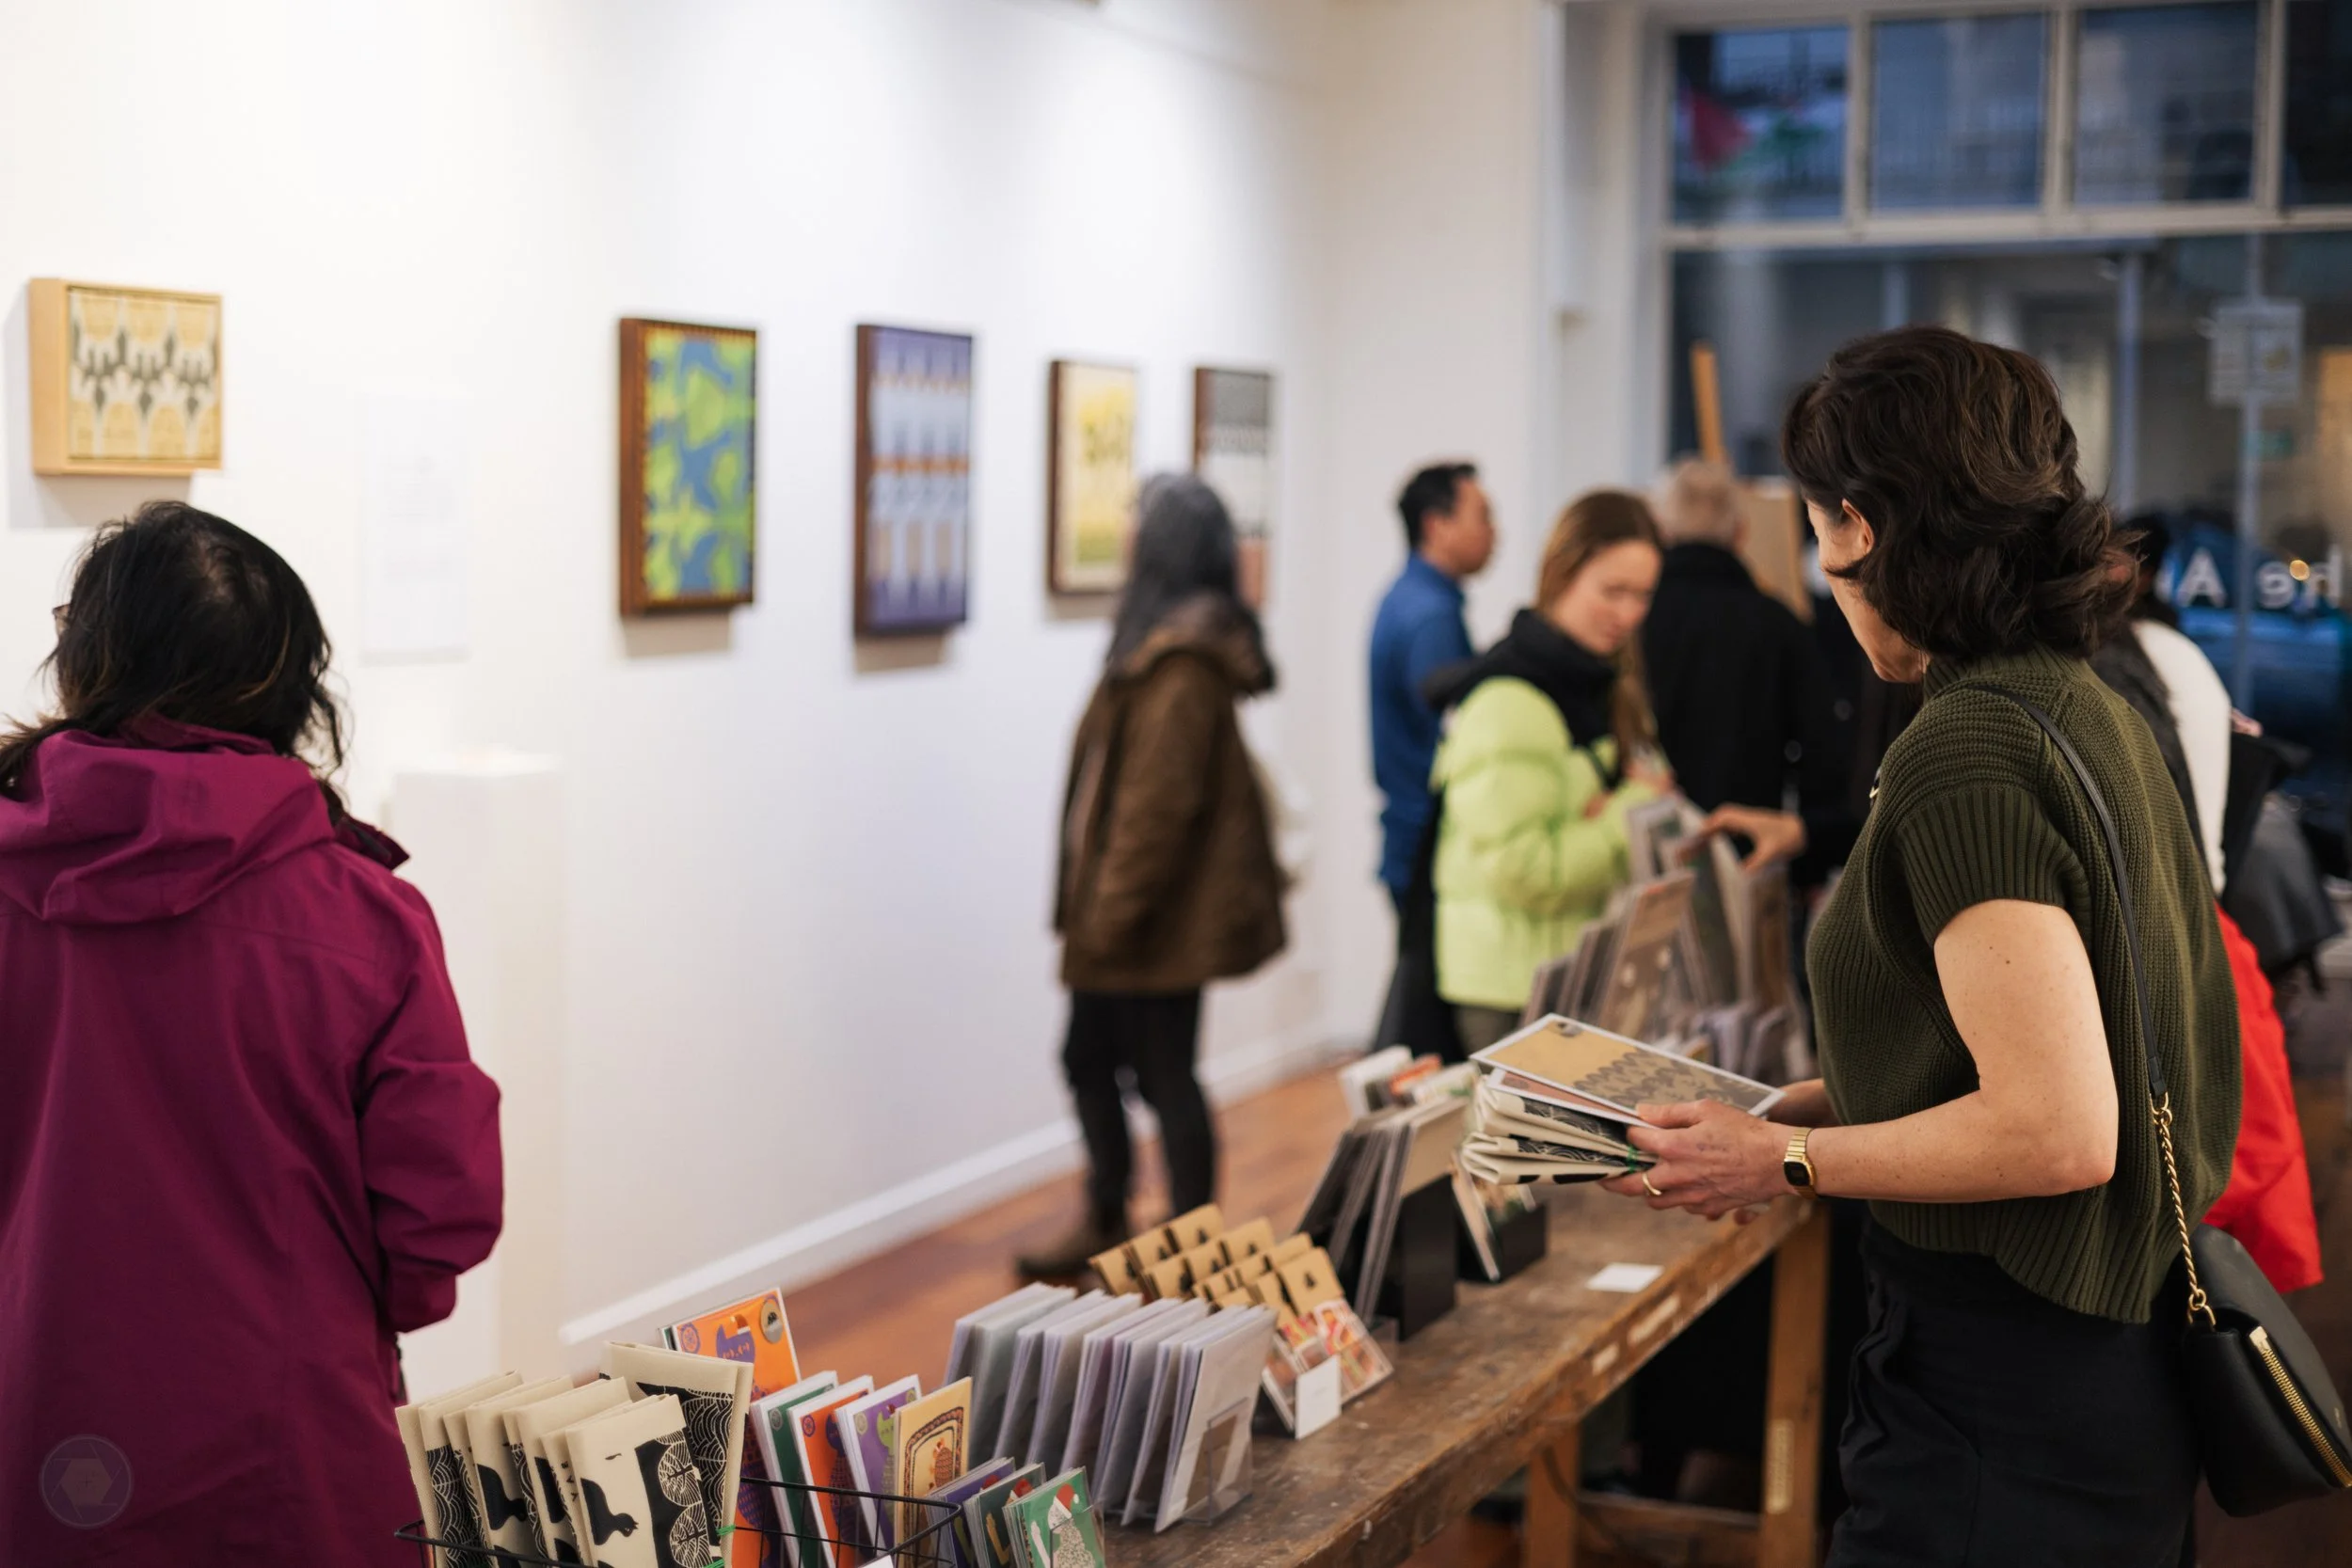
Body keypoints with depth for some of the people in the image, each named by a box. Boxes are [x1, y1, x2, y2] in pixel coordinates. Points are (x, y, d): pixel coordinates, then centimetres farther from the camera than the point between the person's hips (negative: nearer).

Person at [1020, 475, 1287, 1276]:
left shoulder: (1180, 661, -20)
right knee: (1089, 1057, 17)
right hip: (1157, 910, 10)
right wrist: (1092, 902, 19)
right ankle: (1106, 1225, 30)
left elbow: (1160, 796, -23)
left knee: (1164, 1074, 0)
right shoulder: (1173, 639, 11)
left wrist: (1113, 909, -20)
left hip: (1159, 913, -10)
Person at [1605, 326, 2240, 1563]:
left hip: (2004, 1399, -9)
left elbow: (2056, 1131, -26)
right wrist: (1808, 1107, 12)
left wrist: (1789, 1162, -15)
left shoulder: (1965, 755, -21)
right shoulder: (2089, 709, 8)